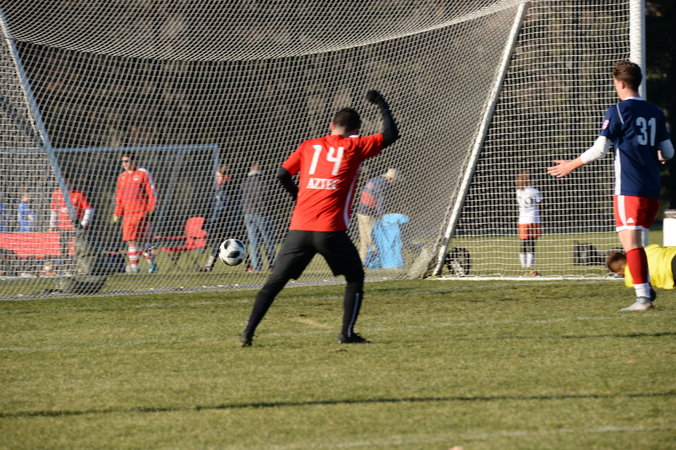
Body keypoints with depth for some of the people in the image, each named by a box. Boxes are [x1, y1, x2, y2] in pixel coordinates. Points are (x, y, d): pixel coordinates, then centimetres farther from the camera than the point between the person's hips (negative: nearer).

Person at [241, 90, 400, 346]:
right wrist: (382, 106, 24)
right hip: (331, 230, -3)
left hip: (299, 228, 3)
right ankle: (347, 333, 5)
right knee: (355, 277, 15)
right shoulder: (354, 147, 5)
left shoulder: (309, 146, 13)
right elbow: (391, 135, 10)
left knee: (274, 282, 7)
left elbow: (283, 174, 8)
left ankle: (248, 332, -2)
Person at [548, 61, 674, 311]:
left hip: (629, 189, -7)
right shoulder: (655, 113, 11)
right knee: (634, 241, 20)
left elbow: (600, 148, -10)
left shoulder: (618, 111, -6)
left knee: (631, 242, -8)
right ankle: (645, 287, 15)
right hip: (652, 188, 7)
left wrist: (572, 165, 3)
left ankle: (643, 297, -15)